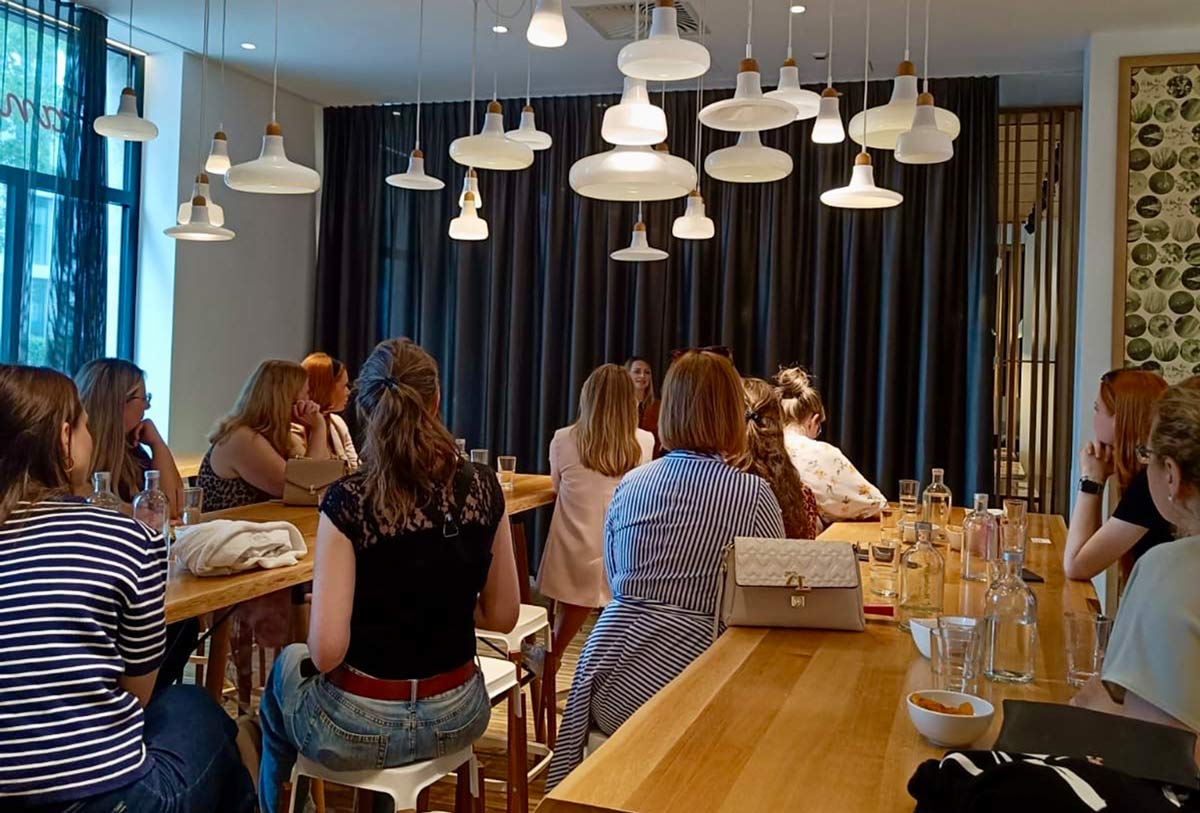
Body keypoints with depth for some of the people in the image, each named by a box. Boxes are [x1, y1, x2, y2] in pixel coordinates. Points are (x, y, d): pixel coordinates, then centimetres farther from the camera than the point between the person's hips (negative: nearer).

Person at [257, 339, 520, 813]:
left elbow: (326, 650, -22)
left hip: (362, 726, -4)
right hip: (458, 715, 4)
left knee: (288, 665, 32)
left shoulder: (348, 502, -21)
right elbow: (502, 615, 0)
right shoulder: (483, 489, -9)